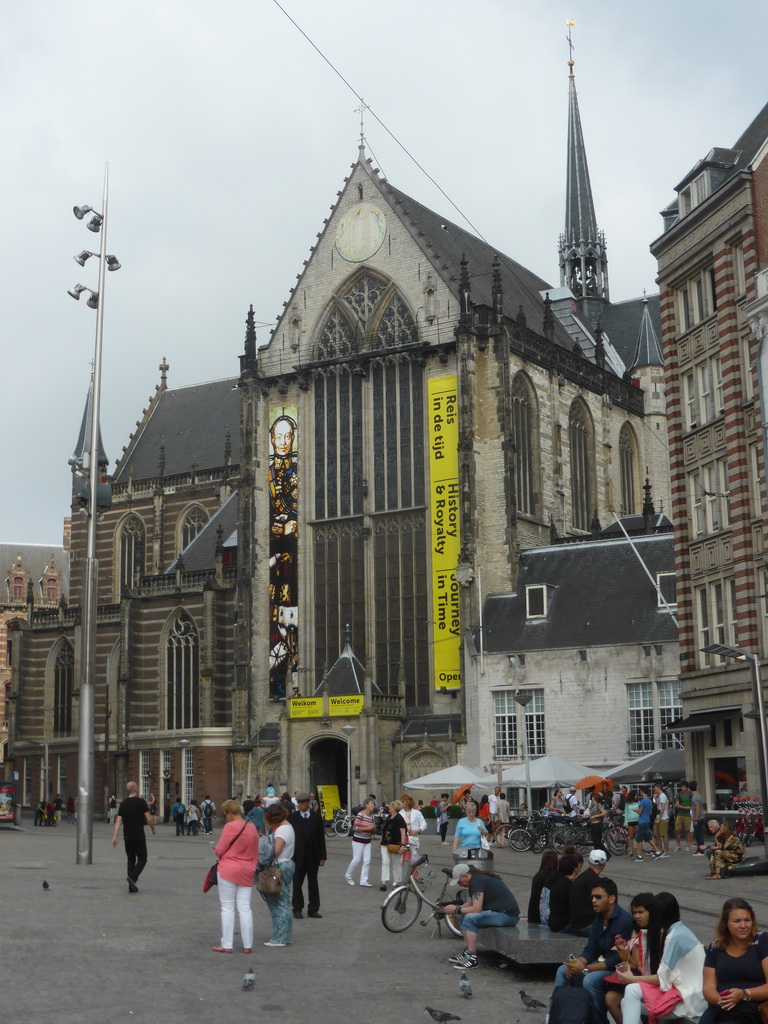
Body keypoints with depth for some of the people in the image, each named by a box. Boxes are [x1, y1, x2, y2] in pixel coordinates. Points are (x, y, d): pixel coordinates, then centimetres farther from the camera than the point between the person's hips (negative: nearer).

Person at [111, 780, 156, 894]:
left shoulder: (123, 803, 5)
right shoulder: (141, 802, -8)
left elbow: (118, 821, 0)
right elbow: (148, 819, -8)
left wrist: (115, 836, 0)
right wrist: (153, 829, 9)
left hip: (127, 837, 5)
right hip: (139, 836, -5)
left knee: (131, 860, 13)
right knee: (142, 859, 5)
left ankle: (132, 886, 10)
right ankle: (132, 877, -19)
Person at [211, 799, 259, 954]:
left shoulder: (230, 826, -13)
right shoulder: (252, 828, 7)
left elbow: (219, 850, -11)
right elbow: (255, 853, 13)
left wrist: (216, 850, 11)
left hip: (228, 870, -6)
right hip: (247, 872, 6)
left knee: (227, 908, 3)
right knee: (245, 908, 7)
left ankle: (226, 945, 6)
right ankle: (247, 945, 8)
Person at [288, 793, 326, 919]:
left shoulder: (316, 817, 4)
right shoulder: (292, 817, 0)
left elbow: (321, 837, 5)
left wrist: (322, 856, 1)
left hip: (313, 855, 1)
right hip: (298, 855, -1)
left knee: (313, 883, 7)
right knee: (297, 883, 5)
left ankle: (313, 909, 14)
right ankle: (297, 909, 15)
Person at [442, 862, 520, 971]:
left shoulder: (477, 881, -17)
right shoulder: (477, 879, 14)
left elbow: (476, 909, -22)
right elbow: (470, 904, 19)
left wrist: (456, 909, -12)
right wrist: (457, 907, 2)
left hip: (507, 915, -11)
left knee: (470, 918, -22)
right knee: (464, 916, 9)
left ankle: (472, 958, -19)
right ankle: (466, 952, 11)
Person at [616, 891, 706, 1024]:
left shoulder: (676, 937, -17)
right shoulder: (677, 931, 11)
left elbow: (663, 979, -16)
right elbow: (666, 974, 11)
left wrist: (632, 979, -4)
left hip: (689, 999, -9)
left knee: (632, 990, -20)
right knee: (627, 1003, -1)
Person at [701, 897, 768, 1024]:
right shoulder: (716, 948, 12)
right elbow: (708, 987, 10)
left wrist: (744, 994, -20)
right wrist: (721, 1000, -13)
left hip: (755, 1010, -4)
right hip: (720, 1010, 4)